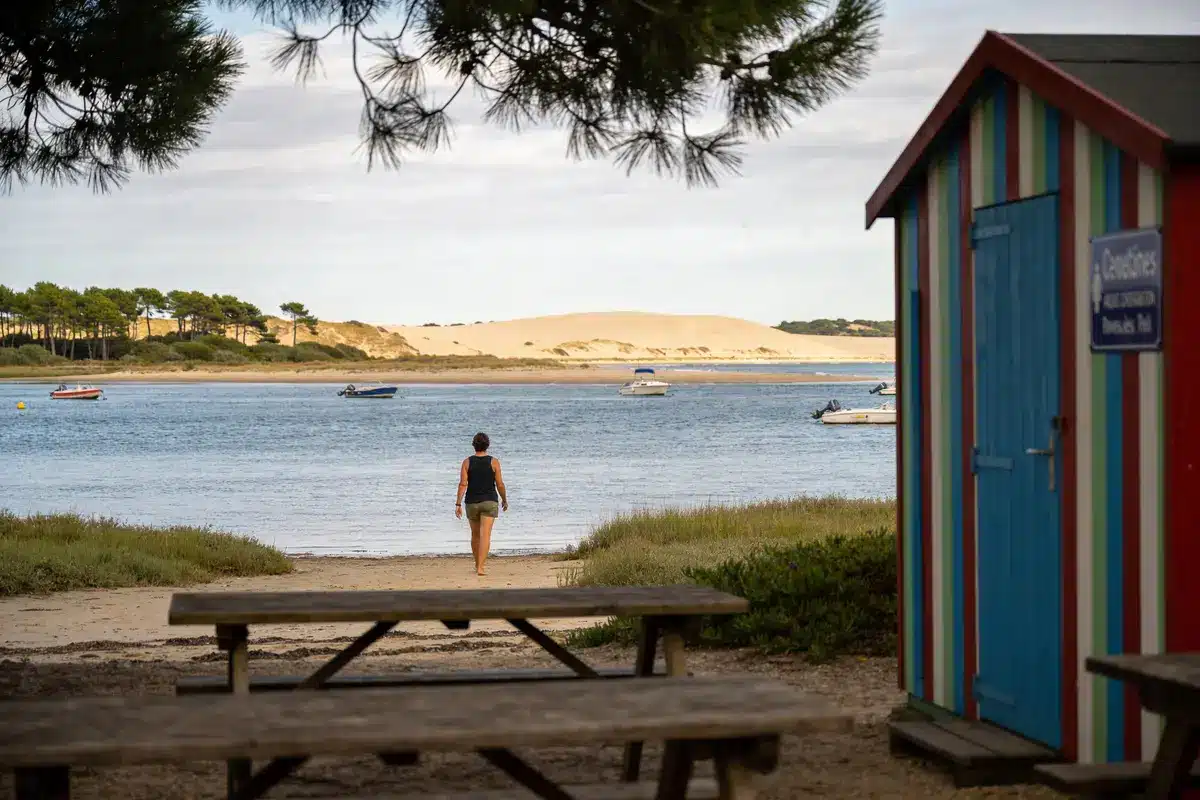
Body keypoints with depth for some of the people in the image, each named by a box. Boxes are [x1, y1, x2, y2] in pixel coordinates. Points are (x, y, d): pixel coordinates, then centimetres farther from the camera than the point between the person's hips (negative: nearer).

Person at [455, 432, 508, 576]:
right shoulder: (494, 462, -6)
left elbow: (463, 484, -9)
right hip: (489, 502, -2)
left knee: (475, 535, 19)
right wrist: (504, 500, 12)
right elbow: (500, 484, -4)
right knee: (485, 536, -8)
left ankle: (478, 565, 32)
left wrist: (458, 504, -8)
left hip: (472, 503, 2)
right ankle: (480, 568, -20)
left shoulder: (467, 462, -3)